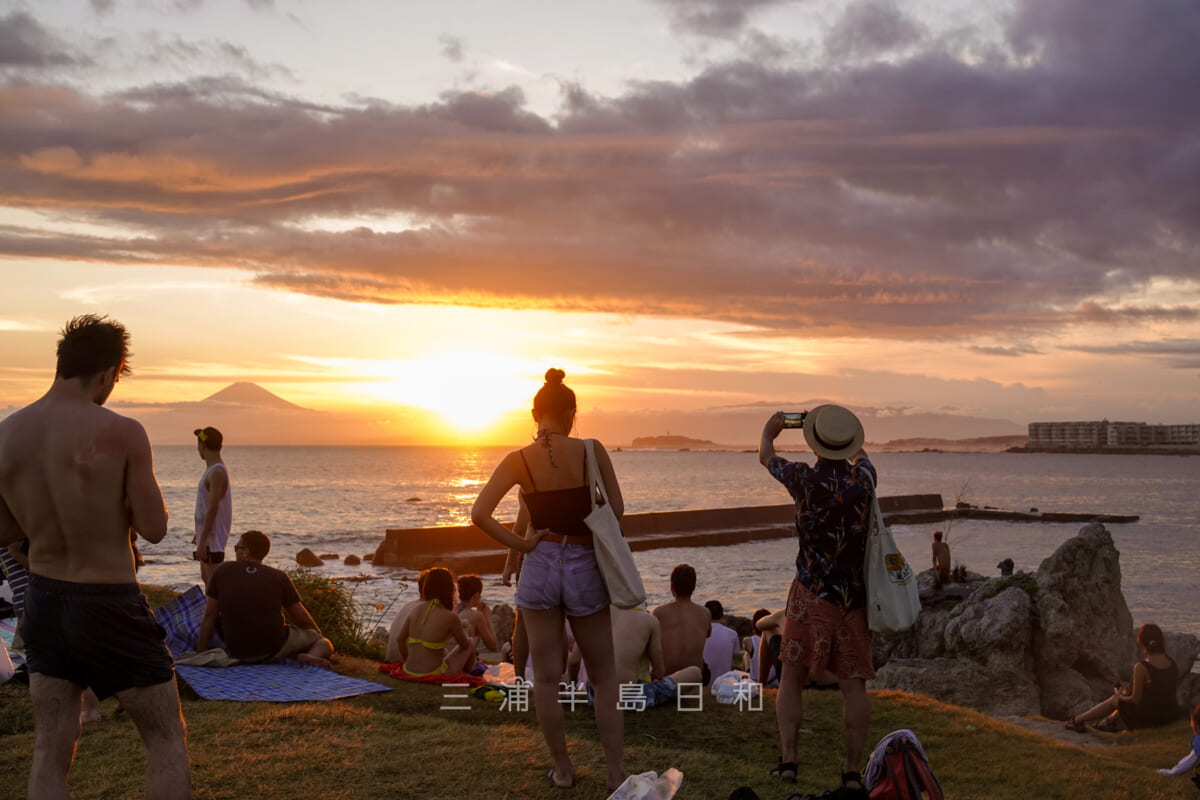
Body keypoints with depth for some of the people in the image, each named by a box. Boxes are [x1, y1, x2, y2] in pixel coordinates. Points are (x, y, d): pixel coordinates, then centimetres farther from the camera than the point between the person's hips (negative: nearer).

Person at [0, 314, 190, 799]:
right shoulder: (121, 433, -18)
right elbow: (154, 530, -13)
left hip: (43, 598, 5)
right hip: (110, 606, -5)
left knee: (49, 754, 11)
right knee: (167, 739, 9)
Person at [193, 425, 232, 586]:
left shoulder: (217, 472, -19)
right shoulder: (212, 470, 14)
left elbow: (213, 508, -24)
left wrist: (202, 540, -25)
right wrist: (199, 535, 23)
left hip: (213, 536, -10)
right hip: (207, 534, 10)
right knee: (206, 577, 17)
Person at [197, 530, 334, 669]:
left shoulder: (223, 571, 1)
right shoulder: (279, 577, -1)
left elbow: (209, 616, 3)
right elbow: (301, 618, 6)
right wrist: (317, 634, 26)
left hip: (238, 653, 1)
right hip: (275, 649, -1)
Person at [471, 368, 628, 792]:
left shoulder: (519, 460, -6)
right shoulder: (591, 451, -9)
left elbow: (479, 514, -13)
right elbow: (616, 509, -3)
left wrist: (520, 544, -5)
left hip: (540, 567, 1)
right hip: (585, 568, 0)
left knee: (545, 677, 11)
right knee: (604, 678, 12)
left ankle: (563, 770, 20)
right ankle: (616, 773, 11)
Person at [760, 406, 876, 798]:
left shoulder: (804, 479, -10)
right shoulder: (863, 478, -4)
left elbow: (766, 458, 12)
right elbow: (860, 454, 23)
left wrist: (769, 431, 33)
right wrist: (847, 438, 42)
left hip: (811, 593, -2)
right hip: (854, 596, 2)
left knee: (792, 677, 8)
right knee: (853, 683, 4)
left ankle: (787, 759, 2)